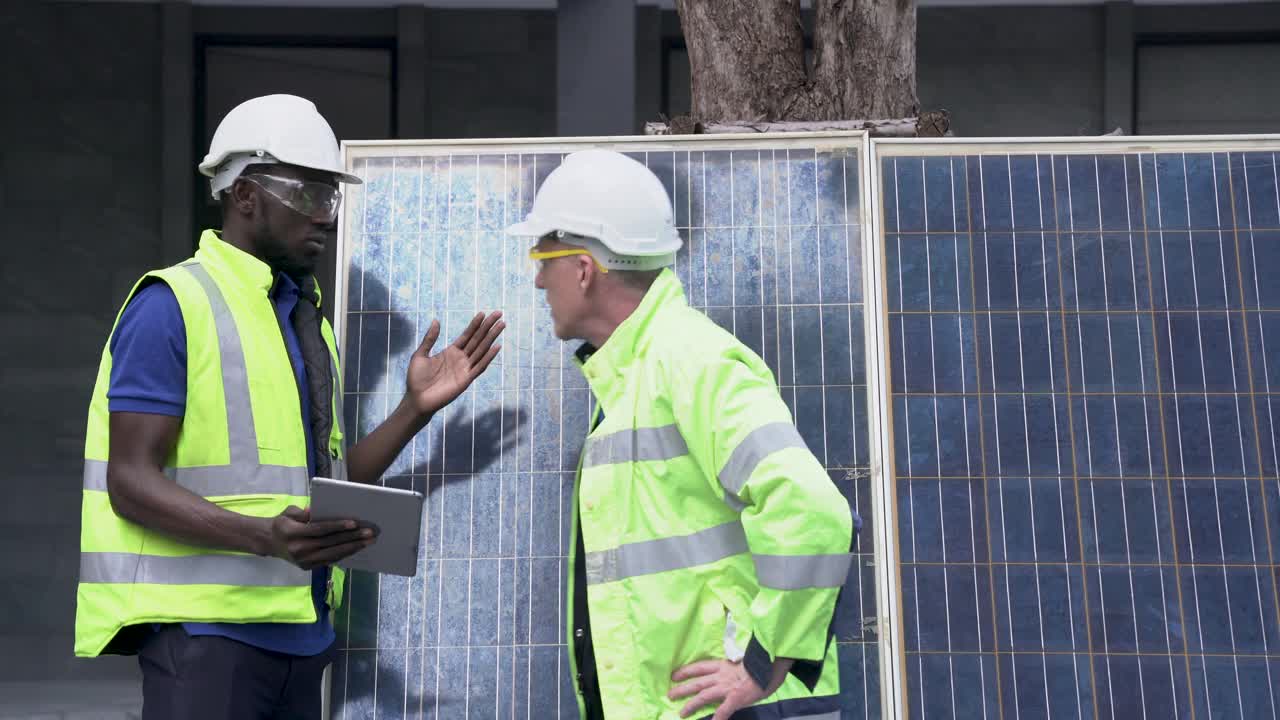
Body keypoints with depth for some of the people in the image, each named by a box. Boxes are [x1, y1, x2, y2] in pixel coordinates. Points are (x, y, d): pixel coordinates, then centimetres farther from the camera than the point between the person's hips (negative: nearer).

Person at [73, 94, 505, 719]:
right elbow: (130, 481, -15)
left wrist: (416, 409, 3)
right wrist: (265, 537, -28)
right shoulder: (172, 305, -8)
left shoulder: (308, 318, 17)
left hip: (301, 628, 8)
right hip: (206, 623, -7)